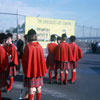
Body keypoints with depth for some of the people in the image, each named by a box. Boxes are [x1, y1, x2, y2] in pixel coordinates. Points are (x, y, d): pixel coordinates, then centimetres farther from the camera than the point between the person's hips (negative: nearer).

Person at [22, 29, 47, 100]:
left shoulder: (28, 46, -13)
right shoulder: (39, 46, -3)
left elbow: (24, 59, -8)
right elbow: (43, 59, 1)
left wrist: (25, 70, 7)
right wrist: (43, 70, 11)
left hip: (30, 70, -4)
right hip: (39, 70, 4)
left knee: (31, 88, 2)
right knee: (38, 87, 14)